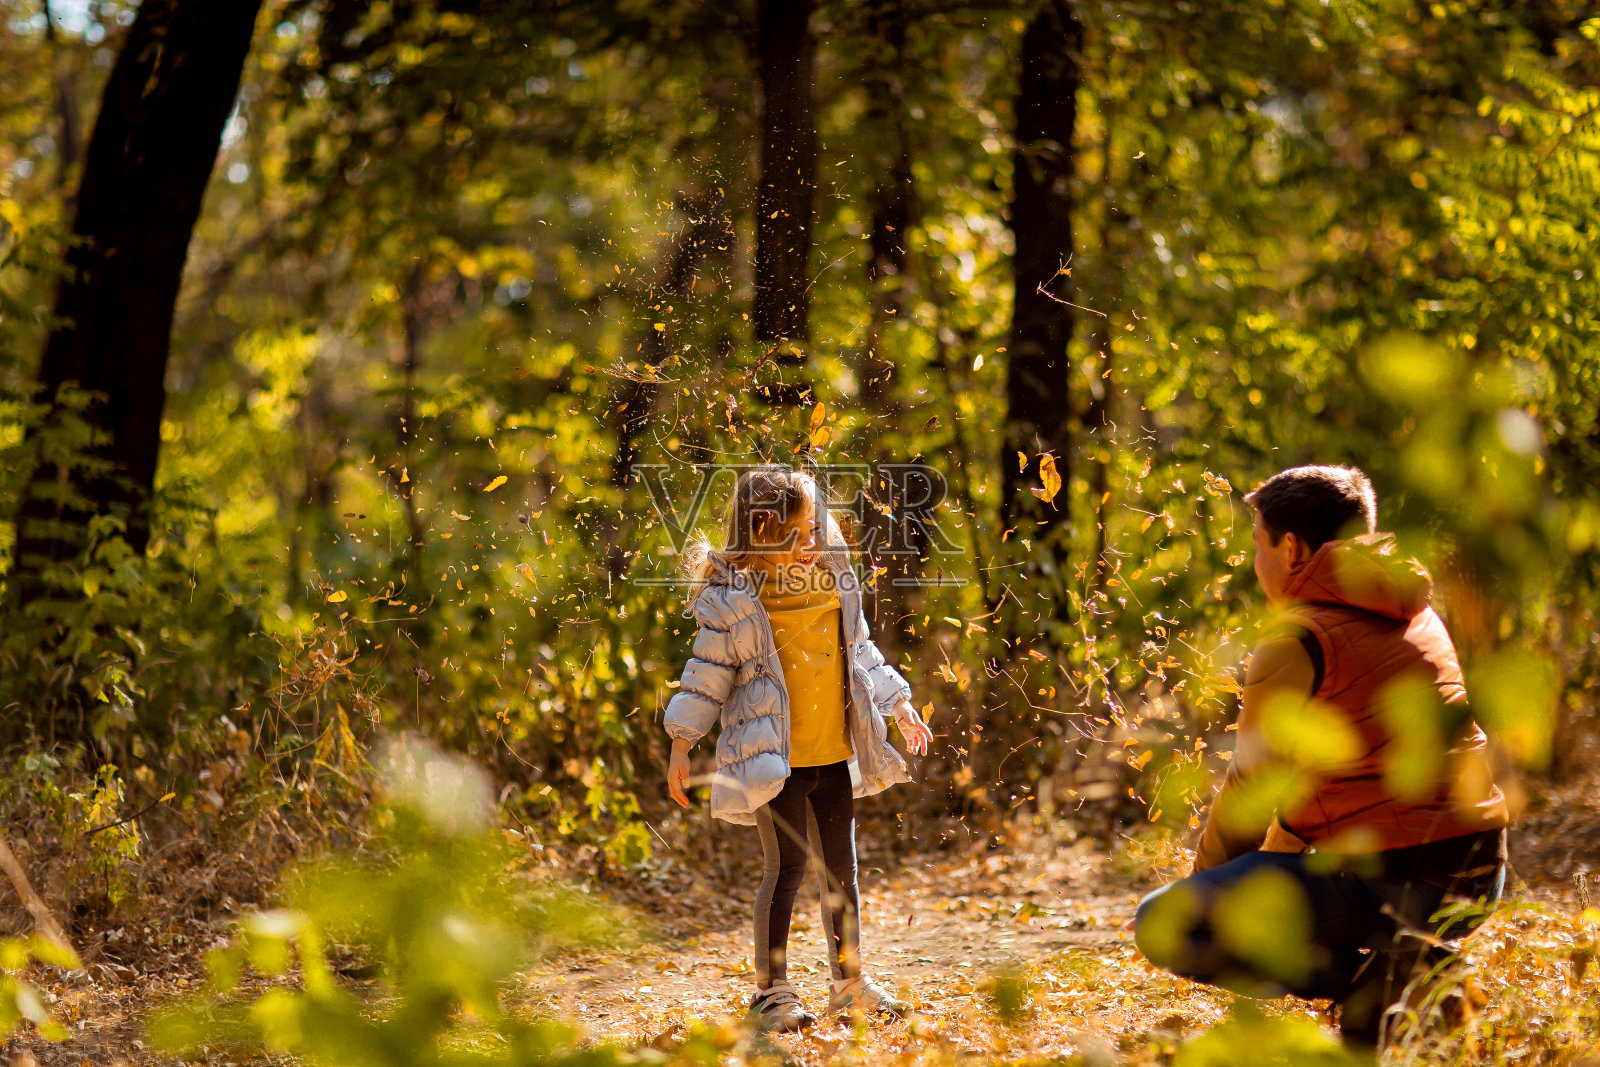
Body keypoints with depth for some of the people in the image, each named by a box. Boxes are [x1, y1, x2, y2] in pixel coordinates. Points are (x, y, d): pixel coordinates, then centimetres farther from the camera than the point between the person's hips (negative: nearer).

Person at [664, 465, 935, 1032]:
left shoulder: (833, 580, 6)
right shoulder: (732, 598, -10)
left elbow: (860, 651, 18)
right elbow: (707, 675, -5)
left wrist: (901, 707, 18)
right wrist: (681, 746, -6)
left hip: (834, 752, 6)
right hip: (774, 755, -6)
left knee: (841, 867, 12)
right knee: (787, 866, -7)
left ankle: (850, 981, 24)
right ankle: (772, 991, 5)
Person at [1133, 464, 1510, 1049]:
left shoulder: (1297, 639, -9)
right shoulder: (1416, 616, 16)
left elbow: (1252, 788, -4)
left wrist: (1204, 881, 13)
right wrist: (1277, 855, 30)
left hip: (1387, 879, -8)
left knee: (1160, 923, 0)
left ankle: (1365, 977, -11)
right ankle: (1411, 968, 8)